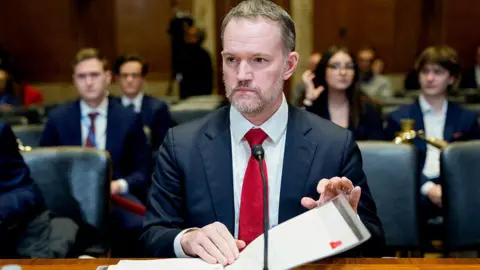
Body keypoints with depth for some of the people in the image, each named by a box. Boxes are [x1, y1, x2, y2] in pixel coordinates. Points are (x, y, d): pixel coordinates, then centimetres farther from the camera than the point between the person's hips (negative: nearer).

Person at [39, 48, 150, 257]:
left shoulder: (129, 119, 9)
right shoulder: (57, 118, 11)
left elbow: (143, 171, 8)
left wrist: (120, 185, -12)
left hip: (116, 194, 0)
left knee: (138, 225, -34)